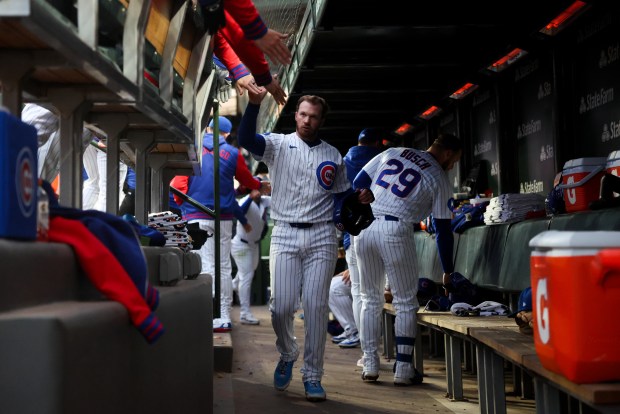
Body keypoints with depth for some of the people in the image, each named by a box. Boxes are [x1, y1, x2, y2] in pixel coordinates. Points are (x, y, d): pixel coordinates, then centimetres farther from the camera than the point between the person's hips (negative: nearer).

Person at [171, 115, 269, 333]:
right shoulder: (233, 153, 5)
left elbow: (178, 182, -7)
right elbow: (247, 180, 20)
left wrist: (182, 204, 11)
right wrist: (261, 185, 40)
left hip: (197, 217, -2)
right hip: (224, 217, 2)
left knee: (206, 267, -4)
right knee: (224, 268, 9)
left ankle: (214, 319, -9)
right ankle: (225, 318, 12)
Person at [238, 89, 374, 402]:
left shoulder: (333, 155, 13)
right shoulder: (278, 144, 5)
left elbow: (342, 194, 21)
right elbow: (245, 139, -14)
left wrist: (360, 198, -1)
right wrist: (254, 104, -28)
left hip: (321, 237, 1)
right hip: (285, 235, -1)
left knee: (316, 307, -2)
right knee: (281, 306, -6)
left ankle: (312, 376, 8)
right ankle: (287, 355, 24)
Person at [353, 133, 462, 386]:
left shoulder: (392, 152, 17)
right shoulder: (439, 178, 6)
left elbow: (358, 184, 12)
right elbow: (443, 230, 7)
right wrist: (448, 271, 15)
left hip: (363, 227, 4)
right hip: (395, 232, -4)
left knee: (371, 299, 15)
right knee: (405, 303, 8)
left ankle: (370, 365, 15)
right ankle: (403, 369, 7)